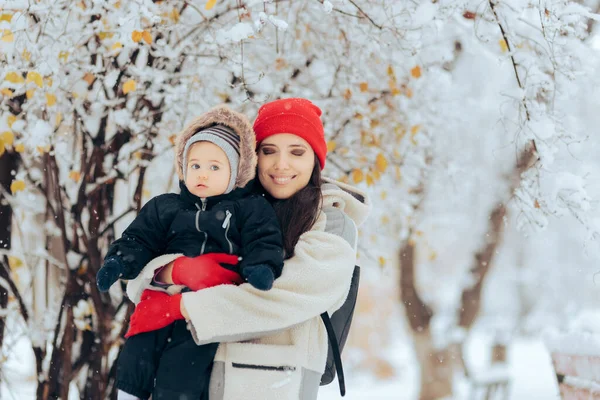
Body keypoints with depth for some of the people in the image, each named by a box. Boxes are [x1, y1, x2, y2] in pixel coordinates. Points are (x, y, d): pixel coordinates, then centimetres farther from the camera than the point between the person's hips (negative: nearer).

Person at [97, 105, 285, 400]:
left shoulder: (250, 209, 9)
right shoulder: (164, 208, 17)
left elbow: (263, 242, -2)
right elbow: (140, 240, 12)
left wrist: (261, 266, -24)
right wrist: (119, 261, -7)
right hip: (164, 296, 4)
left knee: (179, 369, -17)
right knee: (134, 360, -4)